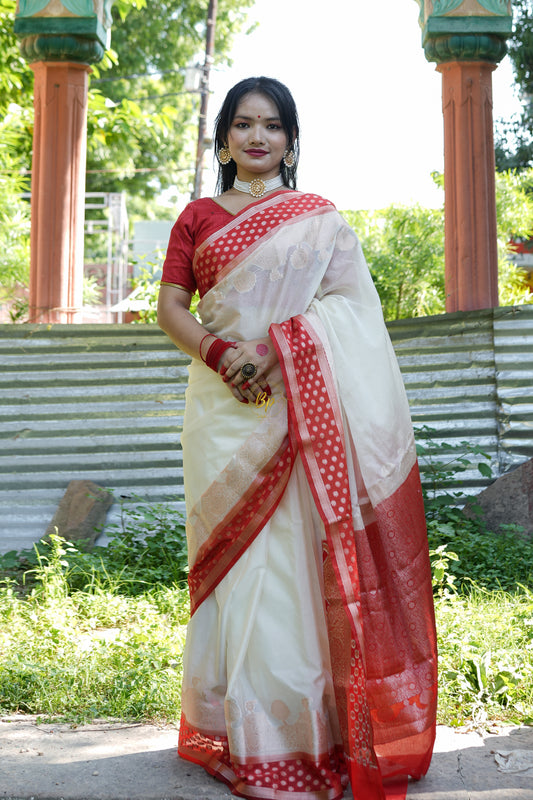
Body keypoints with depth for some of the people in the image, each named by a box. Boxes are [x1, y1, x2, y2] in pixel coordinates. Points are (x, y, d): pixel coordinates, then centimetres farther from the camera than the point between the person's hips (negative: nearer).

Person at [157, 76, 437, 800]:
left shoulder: (319, 217, 12)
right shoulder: (198, 216, 15)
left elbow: (345, 302, -1)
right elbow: (170, 308, 7)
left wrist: (276, 349, -16)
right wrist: (220, 353, -12)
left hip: (301, 406, -1)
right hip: (225, 406, 1)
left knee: (300, 549, -4)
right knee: (238, 551, -1)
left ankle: (303, 725, 6)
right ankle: (240, 728, 7)